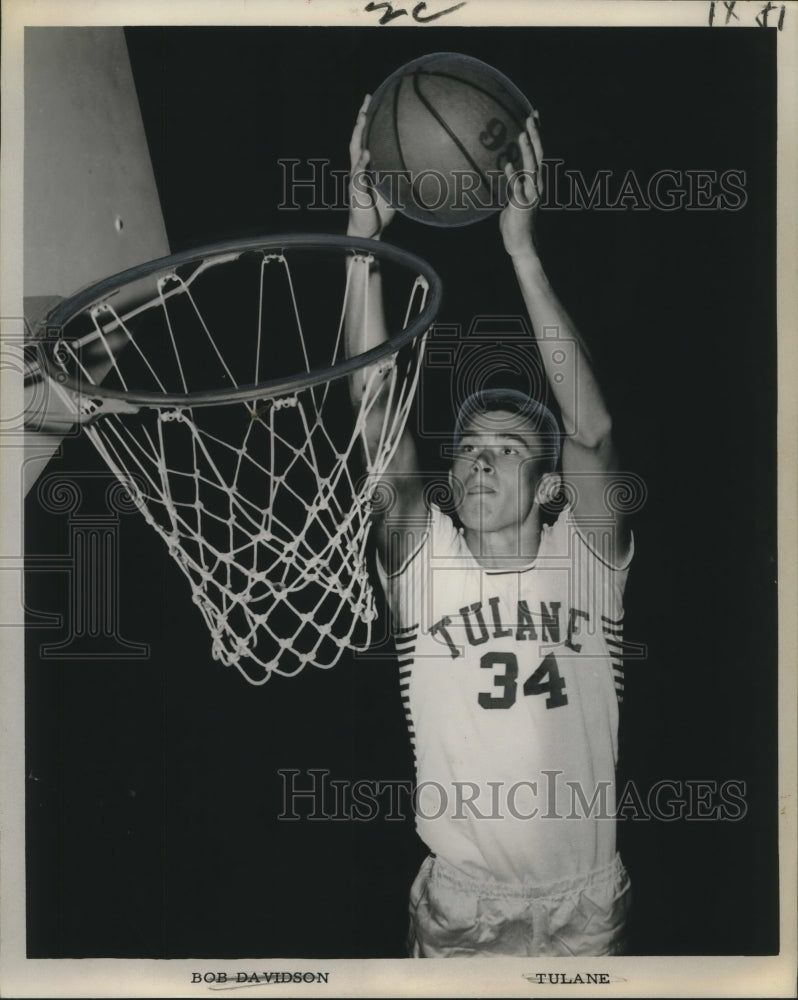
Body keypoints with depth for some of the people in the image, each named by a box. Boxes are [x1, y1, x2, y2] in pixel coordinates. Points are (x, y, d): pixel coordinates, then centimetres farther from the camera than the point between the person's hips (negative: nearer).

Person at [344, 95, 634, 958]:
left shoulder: (588, 560, -8)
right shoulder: (421, 560, -8)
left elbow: (592, 432, -24)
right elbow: (379, 424, -19)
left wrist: (522, 252, -29)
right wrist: (361, 242, -26)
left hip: (585, 908, 0)